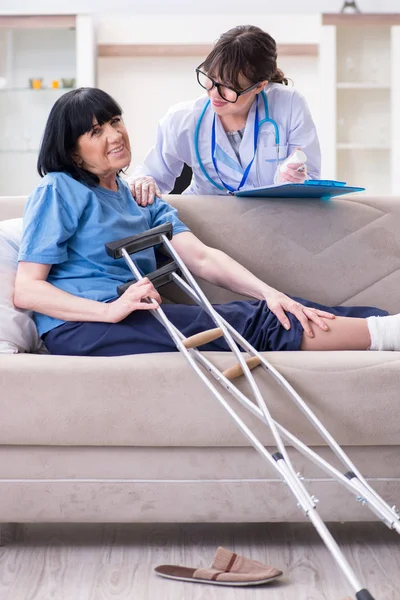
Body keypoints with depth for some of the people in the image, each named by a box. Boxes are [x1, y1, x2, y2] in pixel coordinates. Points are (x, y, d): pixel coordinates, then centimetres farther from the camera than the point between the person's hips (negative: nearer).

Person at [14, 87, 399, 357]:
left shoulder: (139, 200, 22)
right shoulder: (57, 191, 2)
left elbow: (200, 257, 9)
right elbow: (25, 290, -7)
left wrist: (268, 292, -9)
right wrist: (111, 310, -22)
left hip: (132, 317, 7)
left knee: (265, 312, -13)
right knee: (253, 325, -21)